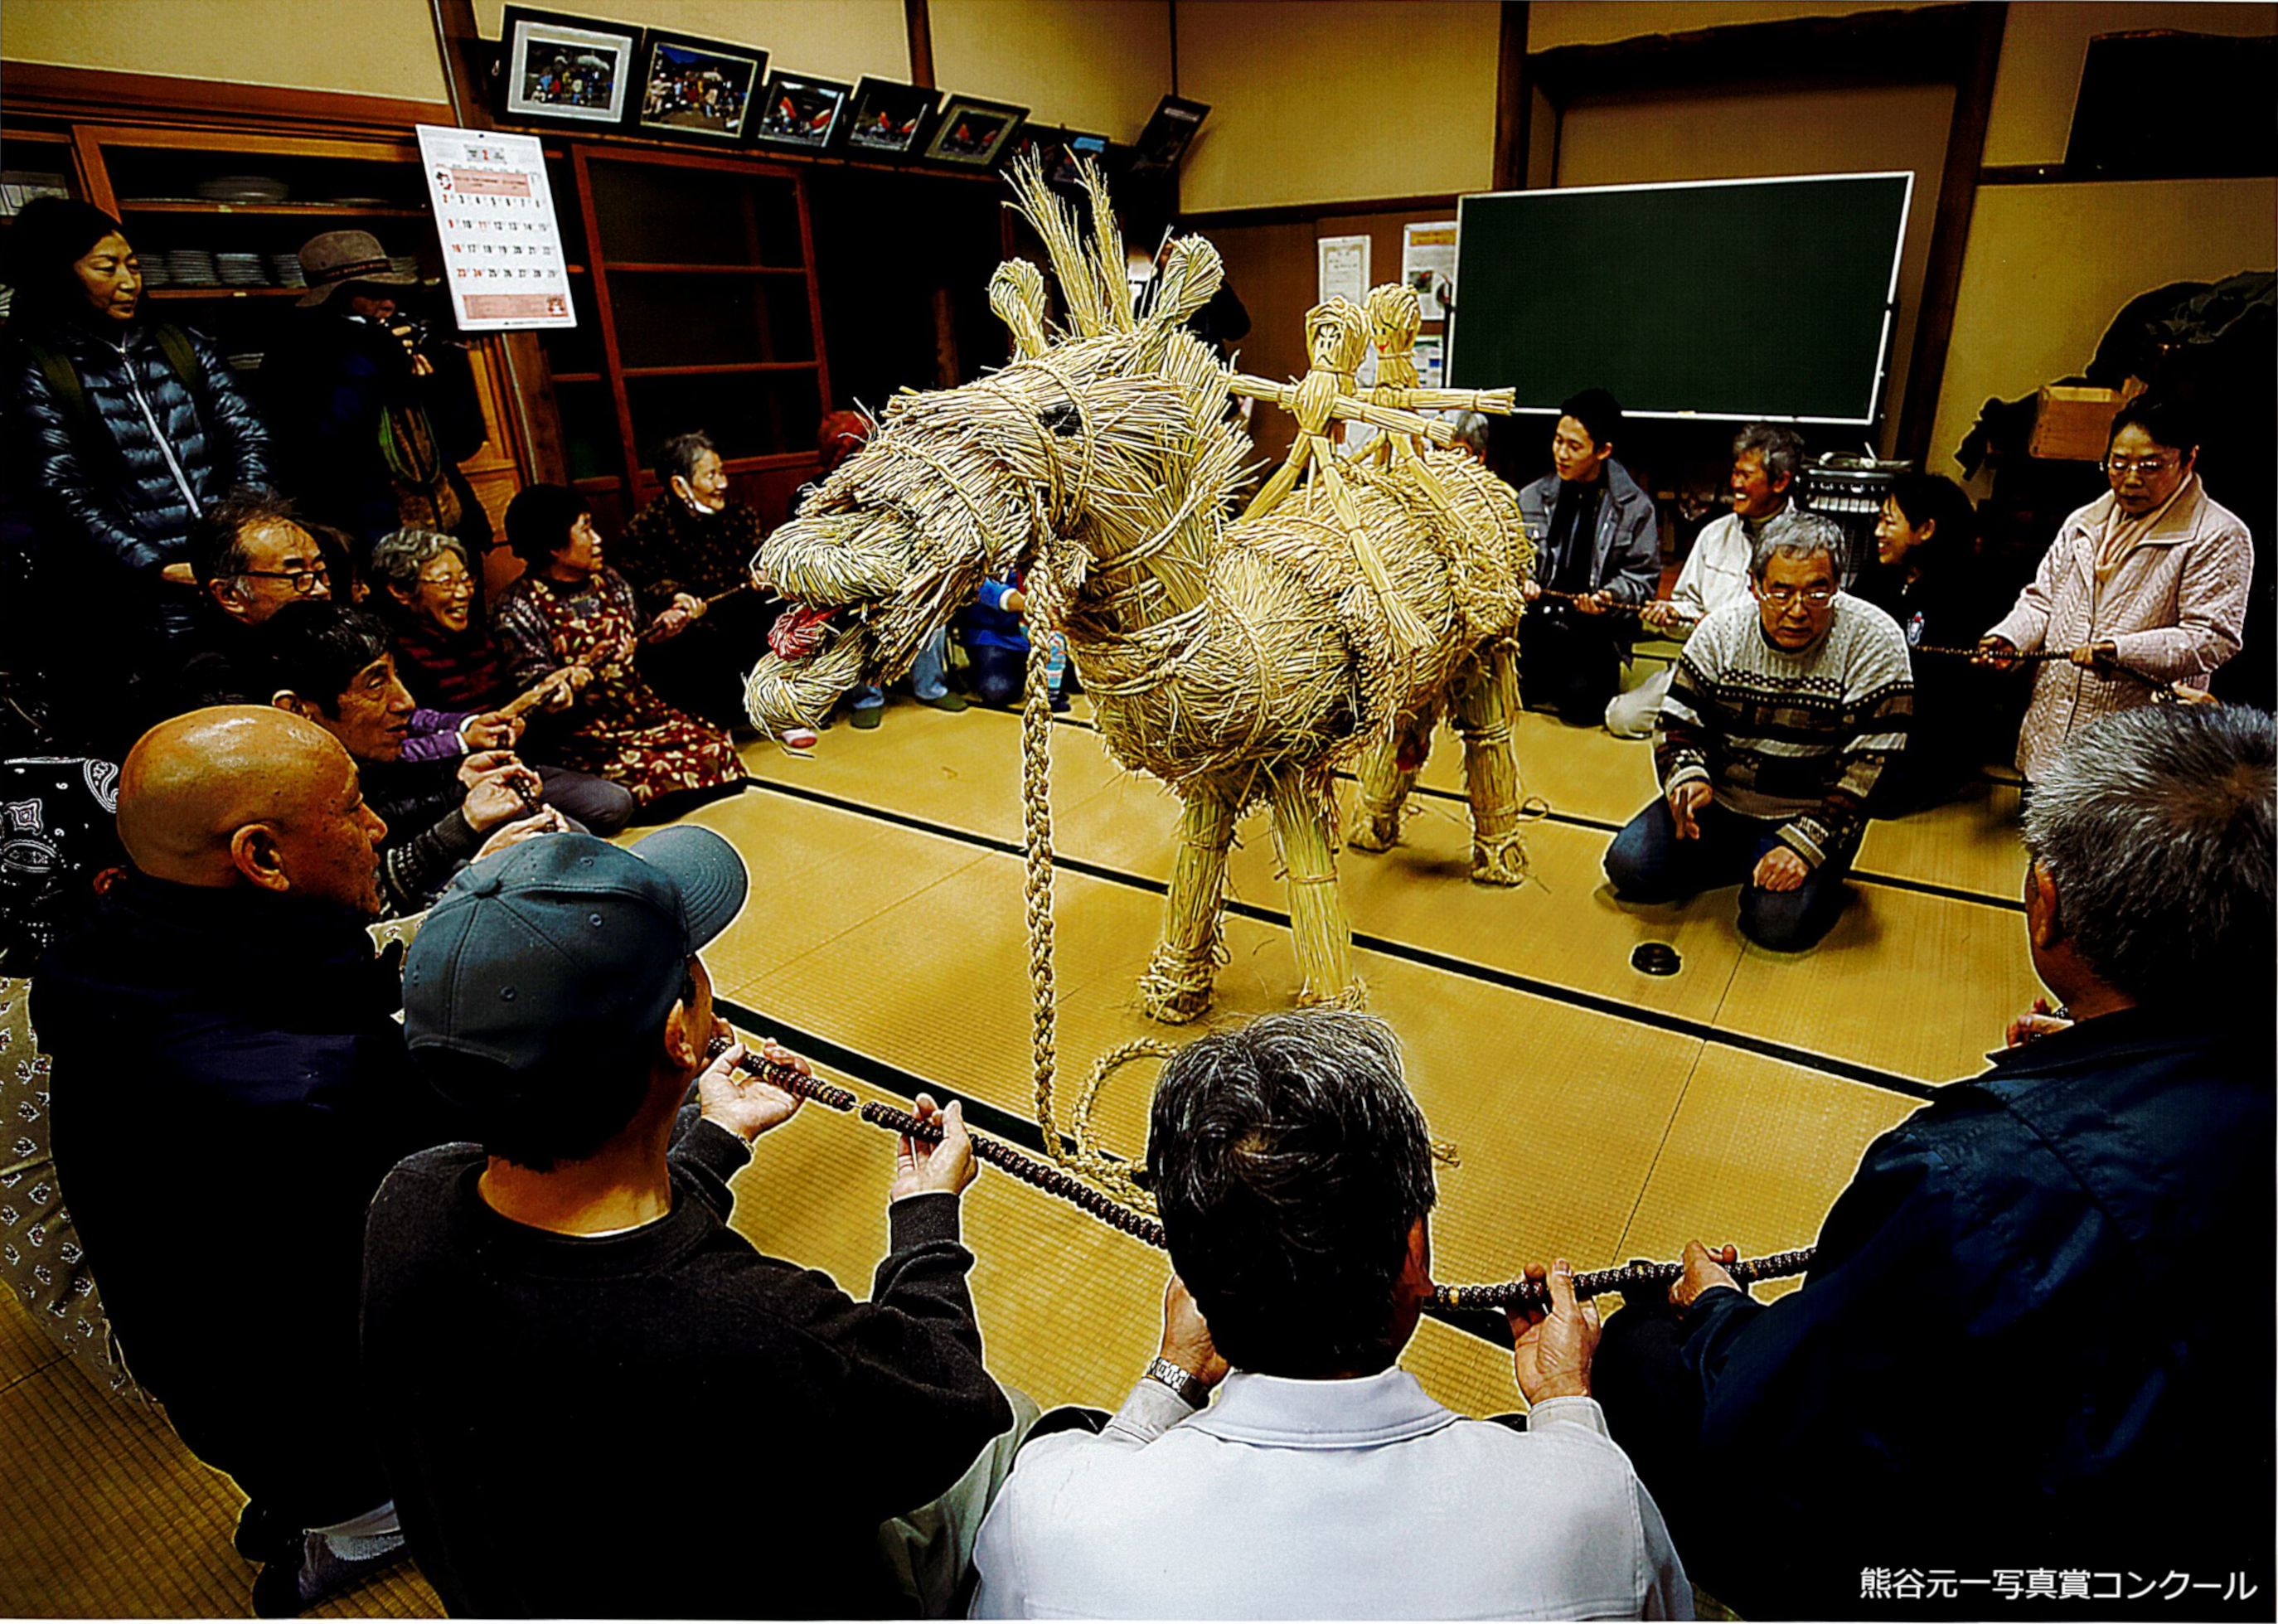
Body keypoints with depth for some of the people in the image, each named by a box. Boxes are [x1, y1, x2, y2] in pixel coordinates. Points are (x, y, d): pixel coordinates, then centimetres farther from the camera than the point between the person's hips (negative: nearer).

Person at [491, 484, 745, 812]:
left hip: (639, 709, 6)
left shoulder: (607, 581, 13)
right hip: (583, 732, -6)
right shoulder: (520, 606, -5)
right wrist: (587, 667, -28)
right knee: (664, 773, -27)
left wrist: (659, 628, 0)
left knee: (718, 748, -17)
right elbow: (531, 686, -11)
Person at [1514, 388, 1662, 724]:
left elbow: (1643, 576, 5)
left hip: (1595, 625, -2)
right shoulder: (1533, 497, 10)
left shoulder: (1635, 507, 3)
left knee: (1581, 704, -21)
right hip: (1536, 618, 2)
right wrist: (1520, 582, -7)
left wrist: (1609, 597, -15)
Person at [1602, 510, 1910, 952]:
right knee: (1627, 867, -14)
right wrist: (1687, 776, -23)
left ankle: (1820, 875, 10)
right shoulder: (1721, 629, -6)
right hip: (1719, 800, 3)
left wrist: (1805, 844, -23)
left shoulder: (1873, 641, -14)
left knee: (1780, 924, -24)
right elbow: (1677, 720, 0)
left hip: (1811, 815, -3)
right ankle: (1745, 860, 7)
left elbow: (1867, 767, -15)